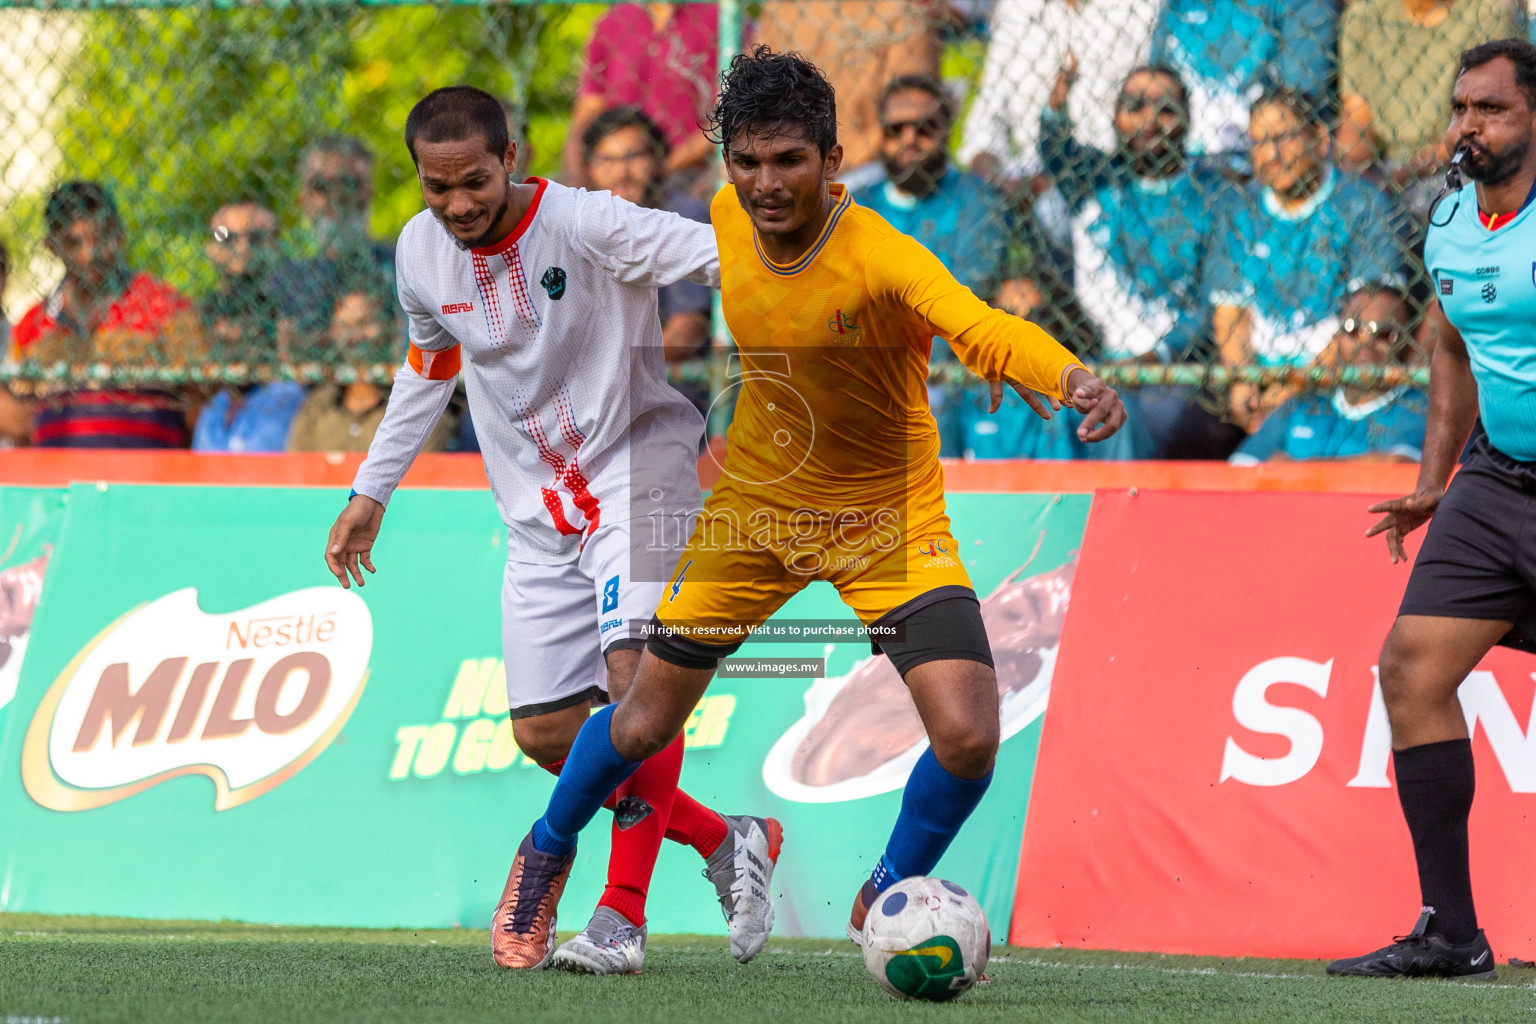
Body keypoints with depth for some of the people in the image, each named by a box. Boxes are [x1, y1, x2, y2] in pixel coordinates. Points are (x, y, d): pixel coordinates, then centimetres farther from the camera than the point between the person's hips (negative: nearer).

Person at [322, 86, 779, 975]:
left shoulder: (586, 225, -20)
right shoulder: (423, 252, -1)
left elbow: (719, 253, -32)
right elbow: (428, 369, 18)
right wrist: (371, 492, 24)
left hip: (638, 473, -6)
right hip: (539, 509, 6)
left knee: (636, 670, -26)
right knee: (544, 734, 0)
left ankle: (623, 914, -20)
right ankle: (726, 844, 19)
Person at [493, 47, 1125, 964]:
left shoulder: (881, 258, -31)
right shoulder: (728, 219, -14)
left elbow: (985, 331, -49)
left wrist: (1070, 376, -70)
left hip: (889, 521, -4)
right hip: (756, 508, 4)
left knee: (968, 736, -20)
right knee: (646, 722, 10)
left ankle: (888, 897, 10)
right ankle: (548, 851, 42)